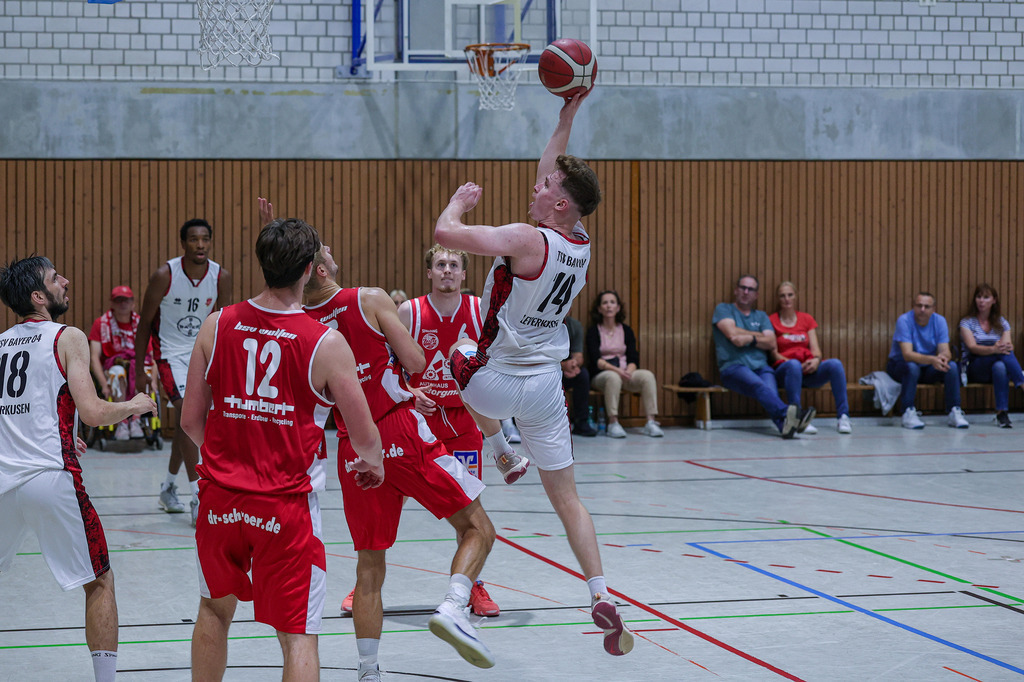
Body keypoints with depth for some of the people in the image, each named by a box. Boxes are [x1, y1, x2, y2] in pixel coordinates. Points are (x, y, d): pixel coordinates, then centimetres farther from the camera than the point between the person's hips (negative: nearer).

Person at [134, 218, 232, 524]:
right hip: (171, 352, -5)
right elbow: (145, 323, -8)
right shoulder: (164, 275, -18)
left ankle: (168, 487, 35)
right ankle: (198, 499, -20)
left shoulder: (221, 277, -9)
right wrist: (139, 369, -6)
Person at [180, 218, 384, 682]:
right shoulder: (327, 344, -10)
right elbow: (365, 440, -4)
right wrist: (373, 465, 20)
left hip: (220, 499, 4)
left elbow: (190, 421, 6)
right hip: (287, 505, -4)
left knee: (214, 612, 25)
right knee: (298, 635, 1)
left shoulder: (216, 327, -1)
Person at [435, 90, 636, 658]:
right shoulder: (580, 244, 0)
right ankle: (601, 598, 1)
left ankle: (502, 452, 36)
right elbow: (555, 170, 15)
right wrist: (569, 111, 16)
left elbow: (445, 233, -25)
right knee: (567, 500, 11)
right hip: (547, 385, 5)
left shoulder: (528, 240, -21)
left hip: (496, 381, -5)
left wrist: (461, 200, -5)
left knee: (457, 353, 32)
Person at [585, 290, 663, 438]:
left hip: (625, 373, 4)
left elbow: (633, 359, 5)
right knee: (613, 377, -39)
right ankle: (613, 424, -38)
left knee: (647, 376, -25)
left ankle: (651, 422, -29)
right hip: (601, 375, -4)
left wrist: (628, 371, -18)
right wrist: (616, 370, -25)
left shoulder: (626, 331, 14)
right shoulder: (593, 331, 3)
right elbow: (596, 360, -10)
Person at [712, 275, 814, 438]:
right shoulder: (723, 309, 16)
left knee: (774, 387, -33)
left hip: (761, 367, 4)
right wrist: (760, 335, 10)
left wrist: (750, 339, -5)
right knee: (758, 385, -38)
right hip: (734, 366, -4)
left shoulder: (761, 316, 27)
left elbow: (771, 343, 13)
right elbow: (732, 333, -2)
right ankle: (787, 415, -65)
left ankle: (784, 424, -61)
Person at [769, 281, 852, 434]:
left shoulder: (807, 319, 17)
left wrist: (816, 360, -14)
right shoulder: (771, 321, 7)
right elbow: (774, 353, 0)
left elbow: (815, 349, 9)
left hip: (809, 369, 3)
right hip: (784, 369, -3)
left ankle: (843, 416, -27)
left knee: (835, 364, -27)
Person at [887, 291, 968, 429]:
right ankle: (908, 412, -29)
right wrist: (931, 360, -46)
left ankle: (954, 412, -16)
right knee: (912, 367, -36)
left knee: (952, 366, -21)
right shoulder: (904, 320, -20)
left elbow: (946, 351, -12)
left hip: (927, 369, 4)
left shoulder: (939, 321, -6)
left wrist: (943, 357, -39)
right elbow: (907, 354, -30)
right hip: (900, 365, -4)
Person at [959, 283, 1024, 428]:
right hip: (973, 370, -3)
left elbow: (1007, 344, -1)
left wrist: (1008, 347, -28)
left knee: (1000, 366, -37)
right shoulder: (967, 322, 5)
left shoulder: (1002, 323, 16)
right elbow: (972, 347, -13)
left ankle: (1002, 413, -49)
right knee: (1002, 353, -33)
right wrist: (993, 349, -34)